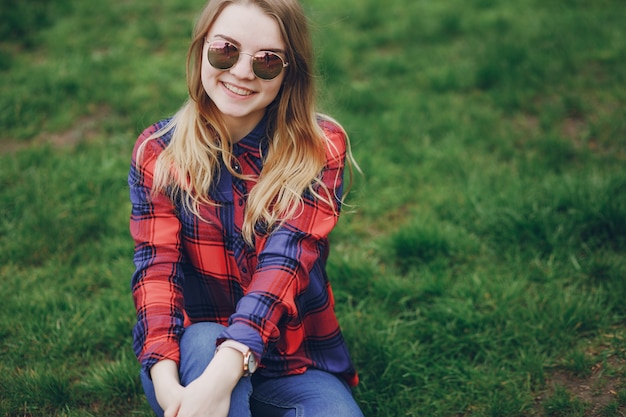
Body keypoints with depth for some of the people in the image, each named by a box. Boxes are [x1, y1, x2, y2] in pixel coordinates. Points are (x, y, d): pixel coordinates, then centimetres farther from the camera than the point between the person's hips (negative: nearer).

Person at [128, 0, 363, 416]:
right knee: (202, 341, -33)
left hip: (298, 367, 1)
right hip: (197, 354, 0)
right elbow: (157, 267, -14)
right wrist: (166, 382, -32)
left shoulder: (321, 149, -8)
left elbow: (287, 257, -22)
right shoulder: (157, 151, -4)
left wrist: (222, 374, -36)